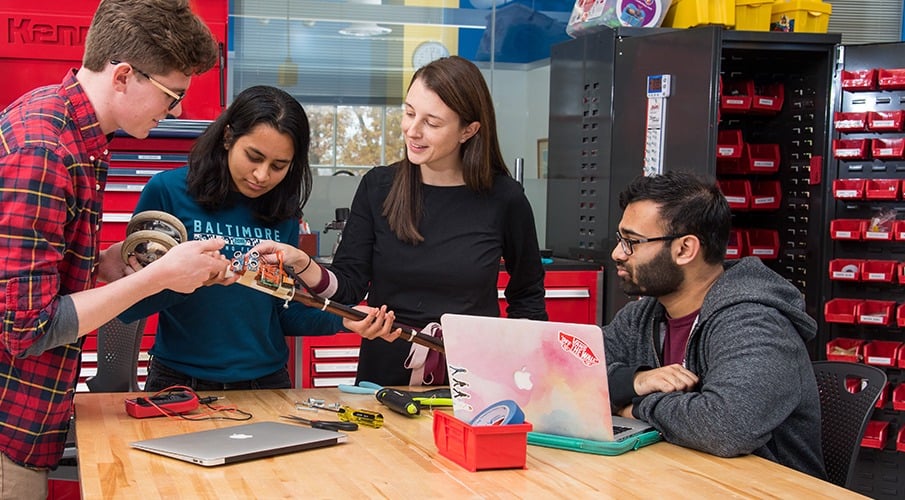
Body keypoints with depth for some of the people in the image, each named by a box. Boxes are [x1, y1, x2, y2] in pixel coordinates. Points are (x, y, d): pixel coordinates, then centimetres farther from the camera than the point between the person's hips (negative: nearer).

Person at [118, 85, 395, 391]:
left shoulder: (283, 214, 7)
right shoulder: (166, 191, -4)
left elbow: (284, 312, 11)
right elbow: (128, 307, -6)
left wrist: (341, 320, -5)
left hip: (266, 381, 3)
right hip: (181, 382, -3)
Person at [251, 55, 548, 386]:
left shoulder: (504, 198, 0)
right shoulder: (377, 187, 4)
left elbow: (527, 296, 13)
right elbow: (349, 285, 0)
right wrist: (305, 267, -18)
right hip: (384, 377, 1)